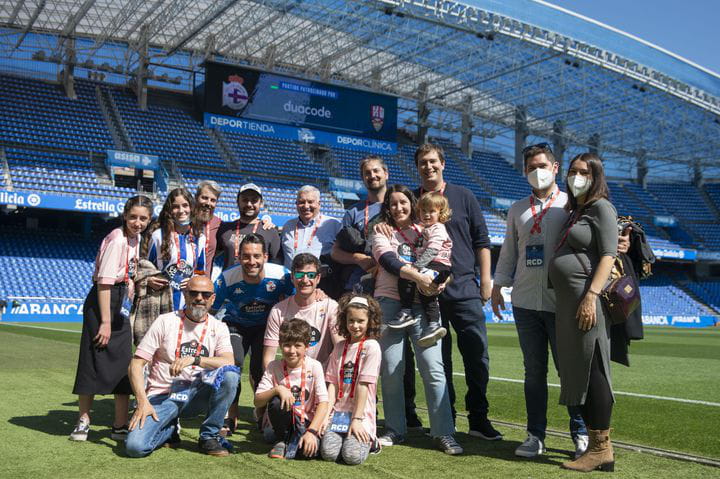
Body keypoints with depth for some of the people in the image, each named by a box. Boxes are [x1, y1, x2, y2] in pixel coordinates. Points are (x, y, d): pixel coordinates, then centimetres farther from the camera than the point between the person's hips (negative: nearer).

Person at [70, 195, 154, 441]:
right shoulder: (117, 239, -17)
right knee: (94, 362, -1)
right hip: (102, 302, -9)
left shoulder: (135, 238, 9)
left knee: (124, 363, 8)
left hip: (121, 305, 9)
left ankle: (120, 426, 14)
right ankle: (83, 421, 14)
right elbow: (104, 282, -20)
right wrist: (105, 321, -21)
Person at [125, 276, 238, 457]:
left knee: (229, 374, -28)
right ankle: (170, 429, 10)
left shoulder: (218, 328, 5)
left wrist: (194, 359, -28)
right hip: (162, 397, -1)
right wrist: (142, 402, -15)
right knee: (135, 446, -25)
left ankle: (209, 436, -10)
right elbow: (136, 364, -2)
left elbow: (229, 362, -13)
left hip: (196, 394, 1)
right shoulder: (165, 321, 1)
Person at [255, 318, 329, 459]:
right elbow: (257, 402, -11)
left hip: (306, 422, -2)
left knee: (311, 450, -32)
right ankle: (281, 440, -4)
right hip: (284, 422, 2)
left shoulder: (314, 366, -9)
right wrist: (277, 389, -29)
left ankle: (295, 441, 2)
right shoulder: (273, 367, -6)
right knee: (276, 401, -30)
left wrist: (312, 431, -25)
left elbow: (323, 403, -14)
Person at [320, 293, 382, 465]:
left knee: (352, 456, -21)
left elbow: (364, 385, -10)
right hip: (338, 411, 4)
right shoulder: (339, 347, 12)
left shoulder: (371, 346, -4)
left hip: (361, 413, -4)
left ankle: (368, 440, 11)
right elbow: (333, 383, 6)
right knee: (328, 453, -17)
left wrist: (357, 419, -14)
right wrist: (326, 414, -4)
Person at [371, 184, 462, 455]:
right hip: (390, 303, -1)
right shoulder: (382, 231, 10)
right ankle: (395, 430, 16)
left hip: (422, 304, 1)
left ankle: (443, 433, -2)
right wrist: (417, 276, -23)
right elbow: (388, 261, -8)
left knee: (433, 369, -8)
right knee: (391, 370, 1)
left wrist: (438, 279, -15)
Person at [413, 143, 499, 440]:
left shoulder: (463, 197, 10)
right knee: (438, 357, 5)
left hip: (464, 287, -1)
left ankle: (478, 419, 8)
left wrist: (485, 279, 3)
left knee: (477, 353, -3)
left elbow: (482, 241, 10)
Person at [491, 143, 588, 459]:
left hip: (560, 302, -3)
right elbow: (508, 251, 18)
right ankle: (536, 436, 16)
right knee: (534, 371, 8)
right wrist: (498, 285, 12)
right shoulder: (517, 209, 16)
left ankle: (580, 433, 18)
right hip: (525, 302, 4)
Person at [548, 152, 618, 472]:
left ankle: (602, 449, -1)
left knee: (591, 371, -7)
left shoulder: (601, 207, -4)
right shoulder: (575, 211, 22)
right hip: (567, 303, 9)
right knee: (576, 373, 10)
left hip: (587, 300, -9)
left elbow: (608, 255, -13)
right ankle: (595, 444, 18)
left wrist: (591, 296, -23)